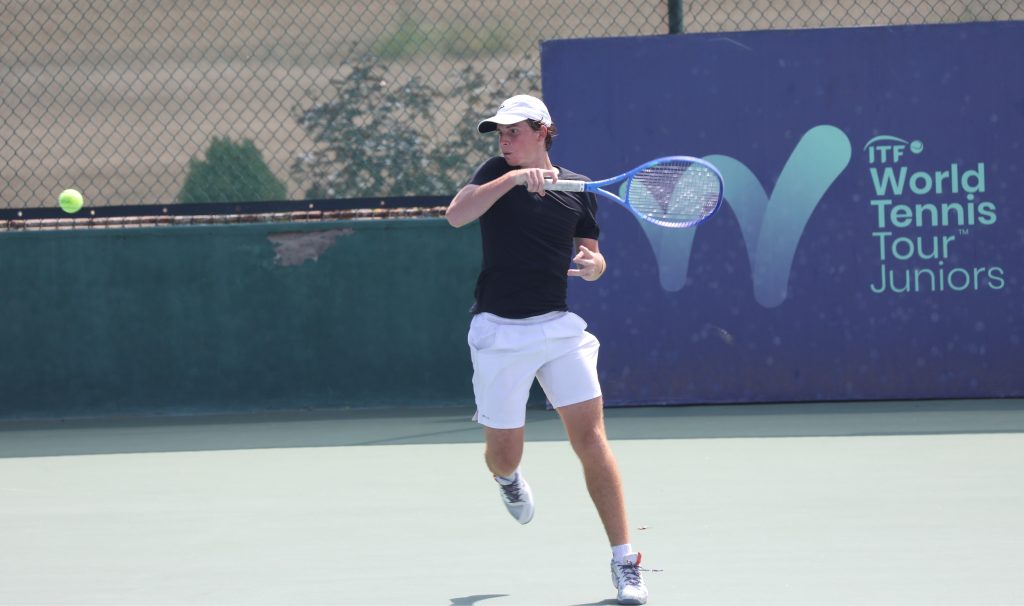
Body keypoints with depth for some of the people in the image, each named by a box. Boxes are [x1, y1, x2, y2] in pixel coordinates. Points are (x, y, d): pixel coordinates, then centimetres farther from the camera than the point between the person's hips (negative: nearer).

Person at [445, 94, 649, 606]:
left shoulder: (577, 188, 6)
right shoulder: (496, 174, 0)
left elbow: (592, 258, 16)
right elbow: (456, 215, -19)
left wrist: (593, 263, -9)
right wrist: (514, 177, -28)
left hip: (559, 327, 1)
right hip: (500, 331, -1)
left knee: (591, 439, -10)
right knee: (504, 454, 5)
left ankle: (624, 562, -7)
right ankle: (507, 476, 46)